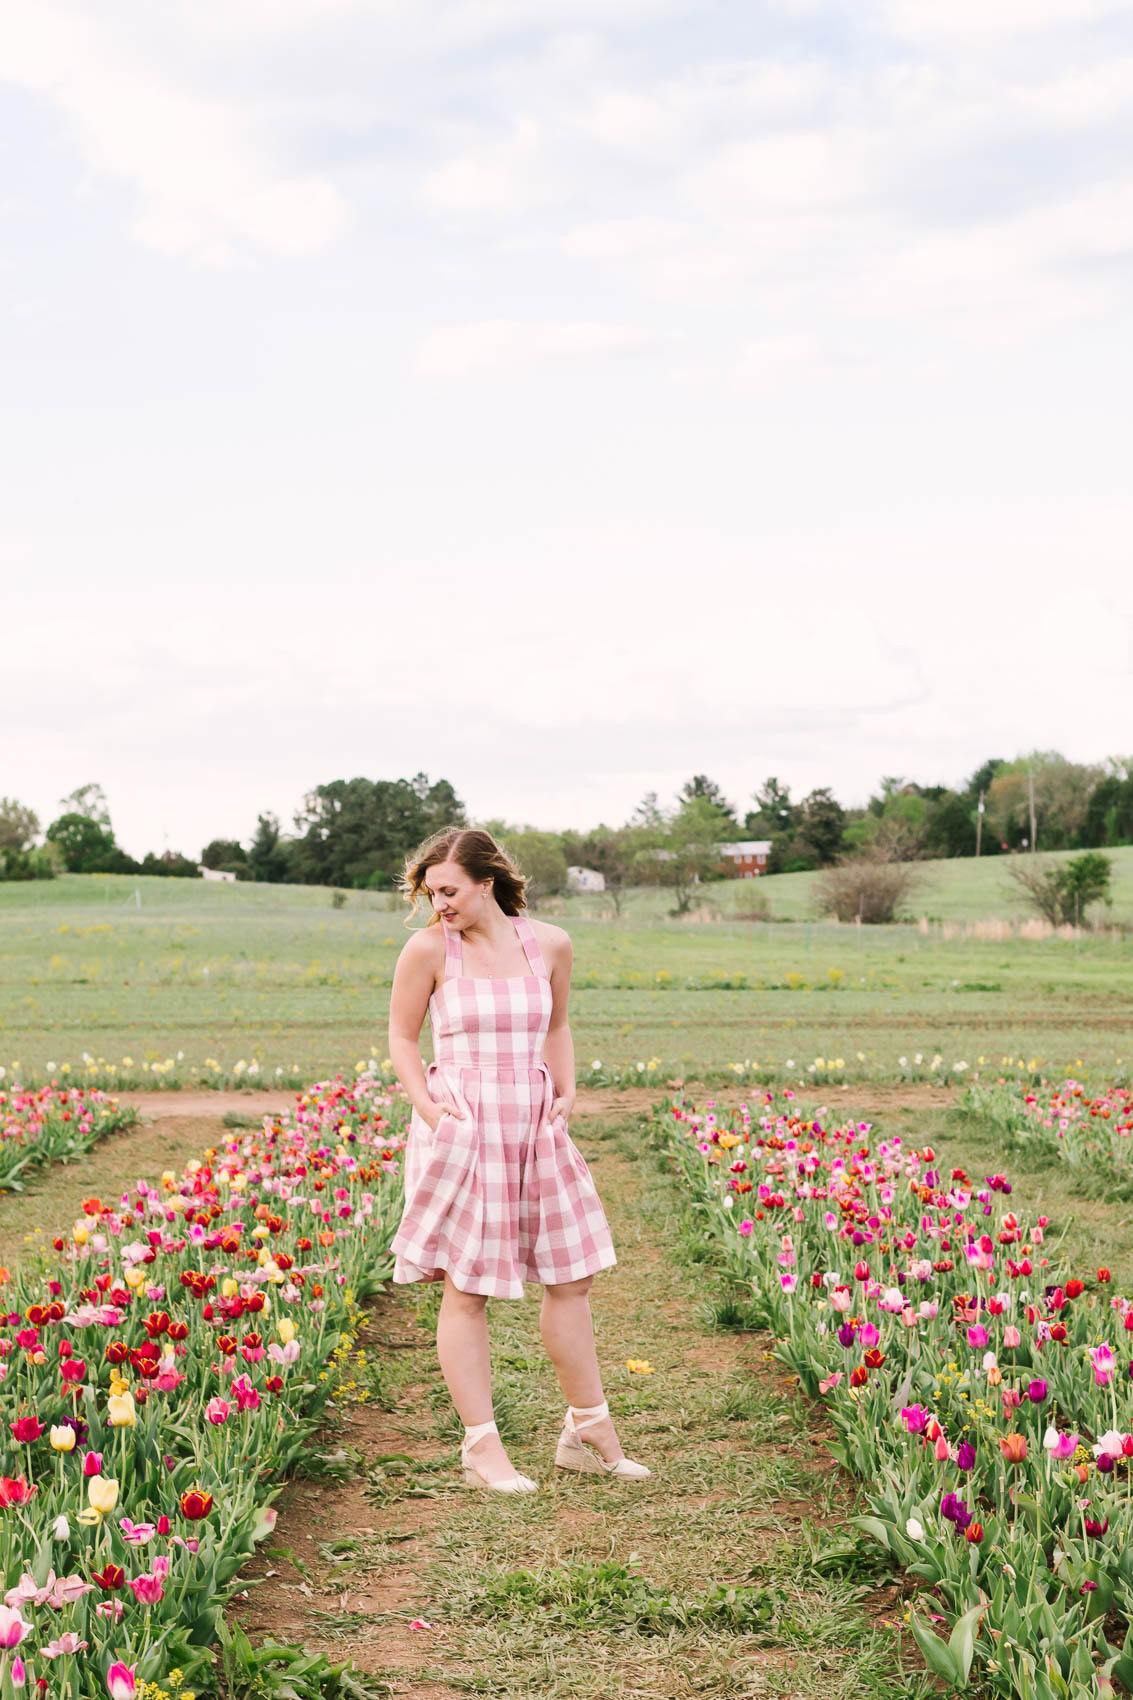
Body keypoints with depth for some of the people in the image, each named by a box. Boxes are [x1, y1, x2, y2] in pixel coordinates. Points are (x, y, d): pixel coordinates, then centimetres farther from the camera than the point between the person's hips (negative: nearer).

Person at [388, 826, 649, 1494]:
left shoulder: (549, 944, 1)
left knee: (571, 1277, 9)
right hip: (461, 1130, -3)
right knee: (466, 1289, -1)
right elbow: (402, 1038, 4)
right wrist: (427, 1106, -9)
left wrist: (566, 1089, 4)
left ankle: (591, 1432, 23)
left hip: (535, 1127, 4)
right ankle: (482, 1446, 9)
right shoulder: (428, 948, -6)